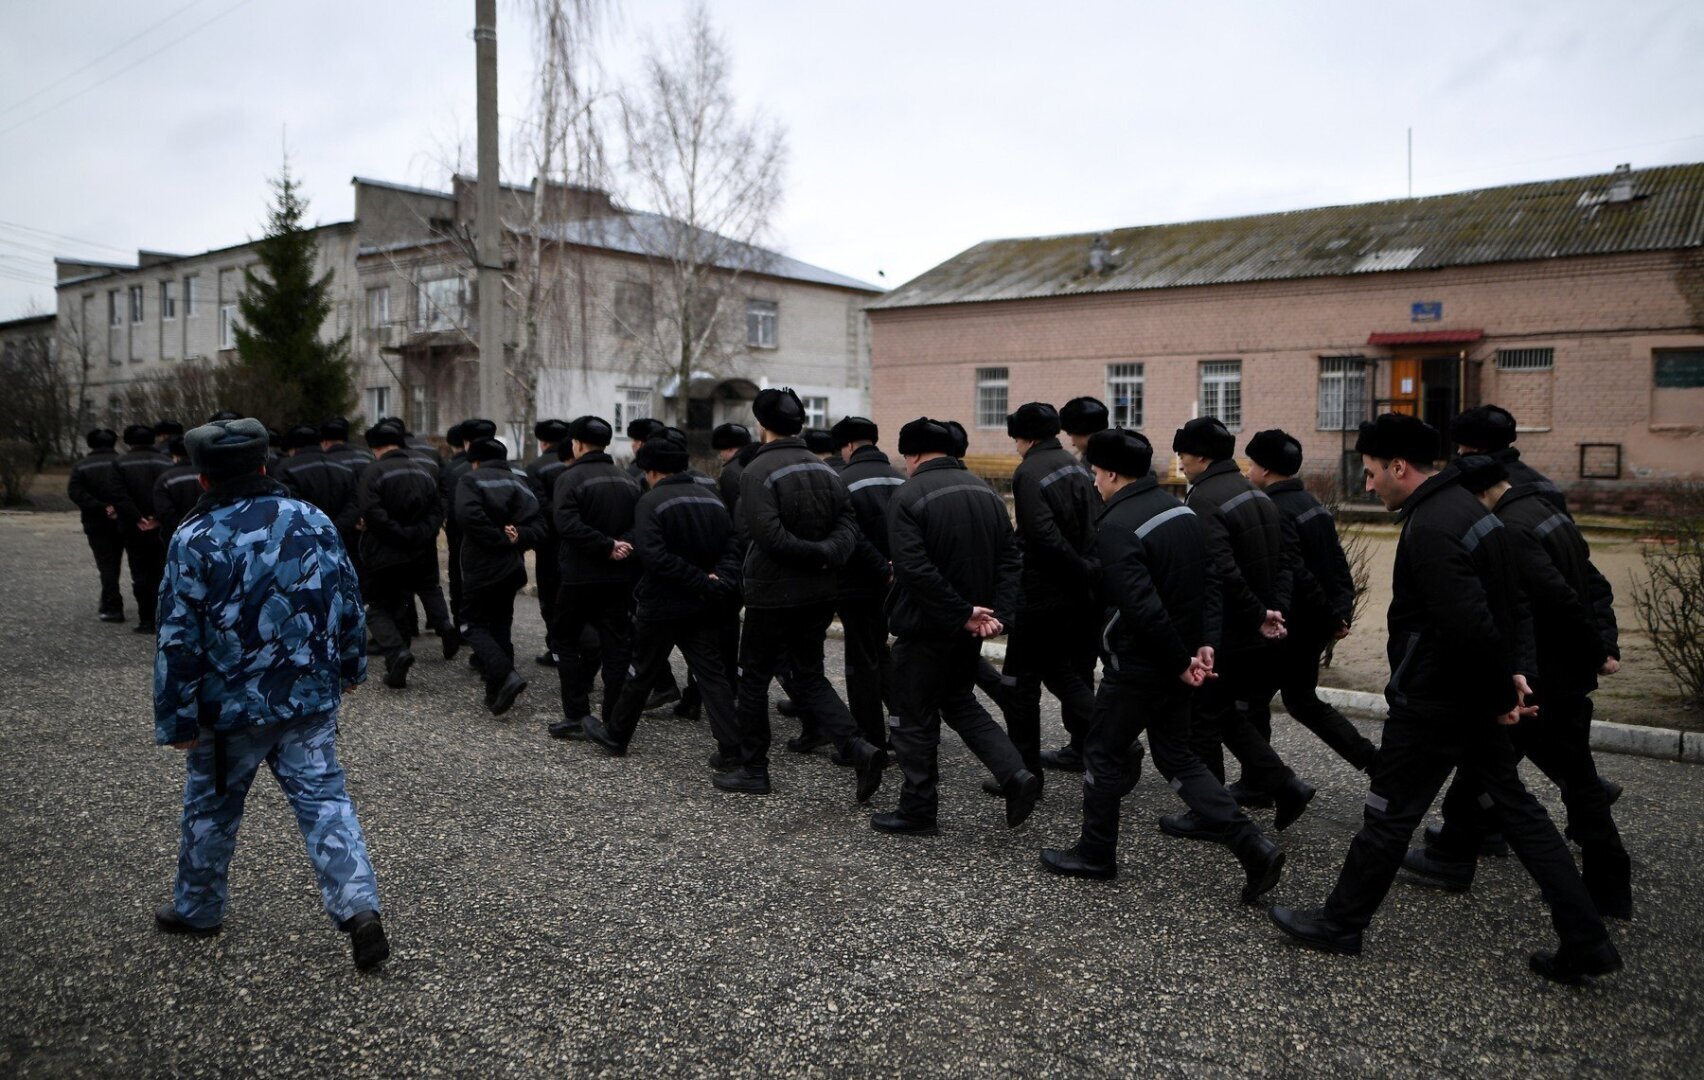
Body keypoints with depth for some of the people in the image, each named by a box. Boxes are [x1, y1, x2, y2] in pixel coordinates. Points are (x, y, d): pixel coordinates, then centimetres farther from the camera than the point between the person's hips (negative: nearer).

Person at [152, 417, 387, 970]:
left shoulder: (194, 540, -13)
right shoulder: (314, 522, -1)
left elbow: (178, 641, -12)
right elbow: (349, 602, 7)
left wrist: (177, 720, -4)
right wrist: (350, 667, 20)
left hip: (231, 707, -2)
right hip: (311, 699, 3)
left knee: (211, 806, 18)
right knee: (324, 798, 6)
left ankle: (197, 908, 36)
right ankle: (358, 906, -8)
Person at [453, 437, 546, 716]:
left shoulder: (470, 480, -4)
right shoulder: (519, 483, 14)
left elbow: (467, 515, -24)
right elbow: (539, 527, 2)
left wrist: (499, 538, -18)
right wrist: (518, 537, -12)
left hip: (481, 567, -6)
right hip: (512, 568, 6)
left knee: (474, 624, 4)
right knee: (500, 626, 16)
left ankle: (505, 675, -18)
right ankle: (497, 694, 18)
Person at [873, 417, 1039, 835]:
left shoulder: (908, 495, -15)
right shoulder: (985, 490, 7)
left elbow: (914, 567, -24)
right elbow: (1010, 558, 3)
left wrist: (963, 613, -20)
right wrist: (1000, 615, -5)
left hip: (925, 627, -7)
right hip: (968, 628, 7)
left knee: (914, 720, 7)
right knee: (960, 701, 23)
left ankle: (917, 811, 16)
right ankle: (1016, 774, 9)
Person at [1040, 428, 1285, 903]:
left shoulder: (1116, 527, -21)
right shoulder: (1182, 511, 7)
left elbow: (1141, 608, -28)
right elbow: (1208, 583, 10)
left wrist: (1181, 661, -18)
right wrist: (1201, 644, 5)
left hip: (1136, 667, -8)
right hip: (1175, 663, 8)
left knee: (1103, 751, 11)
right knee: (1177, 757, 18)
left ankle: (1096, 853, 26)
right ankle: (1254, 848, 11)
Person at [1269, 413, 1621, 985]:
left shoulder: (1430, 528, -23)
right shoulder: (1467, 506, 9)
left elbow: (1470, 627, -29)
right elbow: (1515, 604, 14)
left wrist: (1502, 691, -15)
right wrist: (1514, 672, 6)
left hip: (1432, 704, -10)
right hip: (1478, 701, 10)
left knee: (1388, 816, 4)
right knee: (1518, 810, 16)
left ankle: (1340, 924, 20)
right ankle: (1587, 940, 21)